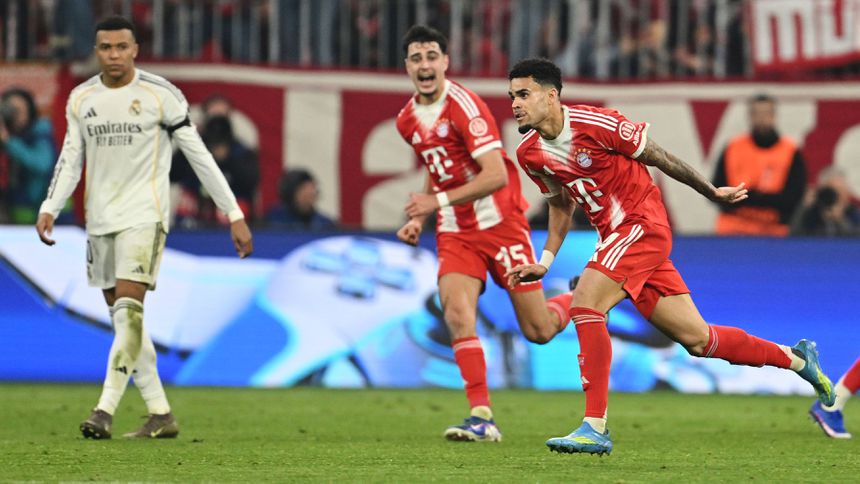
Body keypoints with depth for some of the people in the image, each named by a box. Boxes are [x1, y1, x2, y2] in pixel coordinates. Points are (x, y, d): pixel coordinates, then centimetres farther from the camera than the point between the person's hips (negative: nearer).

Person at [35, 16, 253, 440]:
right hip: (100, 218, 5)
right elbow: (70, 159, 13)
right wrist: (49, 208, -3)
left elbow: (198, 154, -3)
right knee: (123, 319, 5)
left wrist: (234, 214, -4)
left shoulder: (161, 95, -6)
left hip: (143, 214, -5)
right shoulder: (81, 99, 7)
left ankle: (105, 410, -22)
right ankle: (161, 415, 12)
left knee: (128, 307, -19)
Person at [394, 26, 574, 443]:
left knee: (538, 330, 0)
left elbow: (497, 175, -24)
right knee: (457, 315, -20)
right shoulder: (408, 120, 6)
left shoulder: (464, 105, -18)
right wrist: (420, 218, 10)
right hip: (455, 233, 5)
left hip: (500, 224, -5)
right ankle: (482, 417, -18)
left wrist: (438, 200, -23)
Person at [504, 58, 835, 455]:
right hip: (616, 237, 7)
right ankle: (795, 358, 29)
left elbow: (656, 157, -7)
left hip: (643, 222, -7)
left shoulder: (594, 124, -18)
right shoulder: (530, 154, 4)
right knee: (697, 339, 10)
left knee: (585, 302, -23)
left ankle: (595, 427, -22)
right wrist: (544, 262, 12)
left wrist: (712, 193, 2)